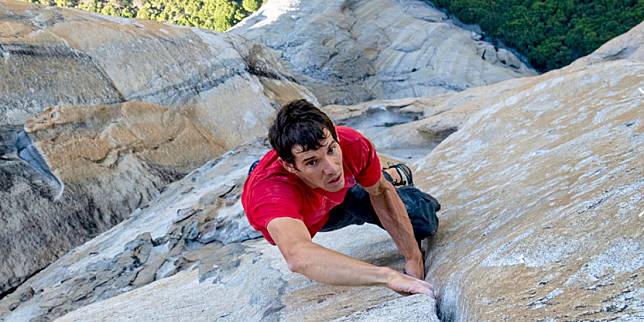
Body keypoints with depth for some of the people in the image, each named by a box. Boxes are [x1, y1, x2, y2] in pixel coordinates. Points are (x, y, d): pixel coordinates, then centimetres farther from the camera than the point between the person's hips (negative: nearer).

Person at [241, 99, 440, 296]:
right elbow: (298, 257, -70)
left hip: (341, 194, 2)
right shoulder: (272, 190, -51)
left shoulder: (353, 144, -38)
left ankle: (393, 176, 32)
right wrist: (389, 276, -73)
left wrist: (413, 259, -20)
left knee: (424, 222, 0)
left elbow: (380, 191, -16)